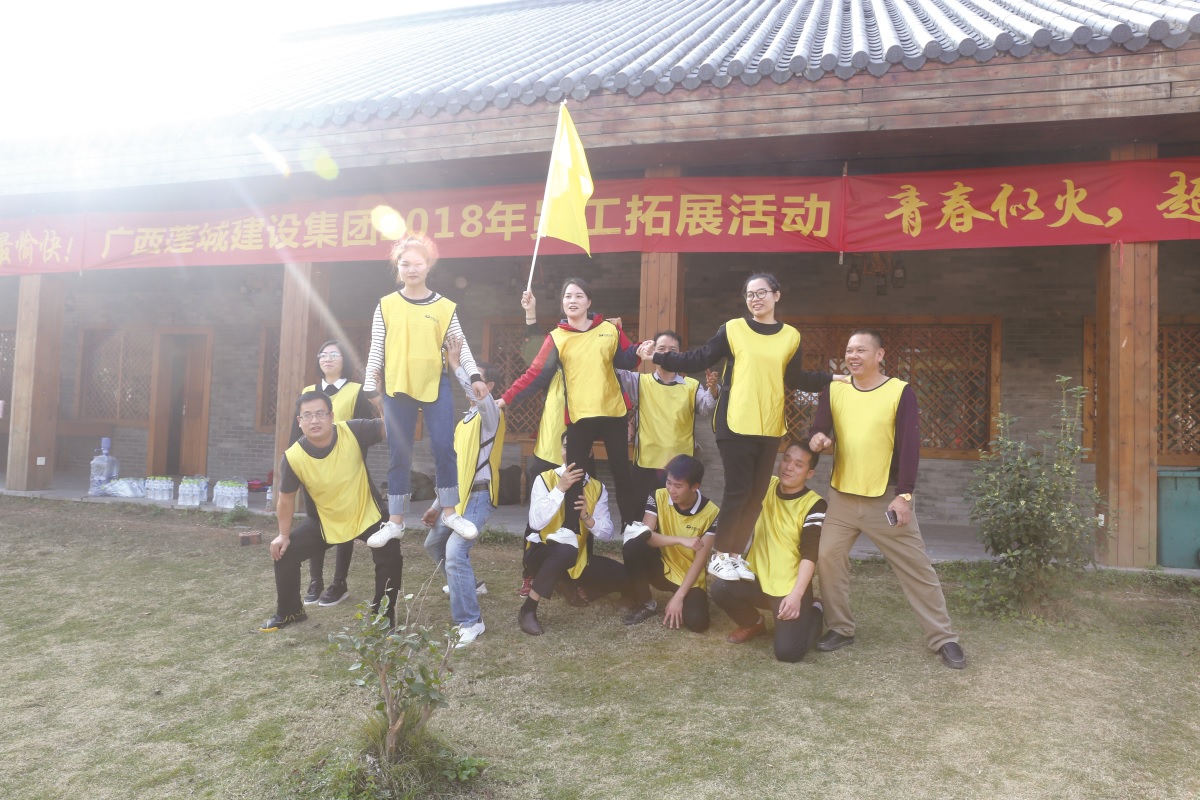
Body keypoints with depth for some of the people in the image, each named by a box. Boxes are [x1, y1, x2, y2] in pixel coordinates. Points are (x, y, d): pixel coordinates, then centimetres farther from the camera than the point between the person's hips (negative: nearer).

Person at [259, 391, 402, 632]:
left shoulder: (353, 432, -24)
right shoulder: (293, 457, -20)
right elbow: (286, 498, -4)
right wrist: (284, 535, 0)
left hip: (368, 515, -2)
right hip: (326, 522, 2)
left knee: (390, 558, -15)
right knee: (284, 552, -1)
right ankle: (289, 612, 25)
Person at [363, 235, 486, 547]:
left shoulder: (445, 307, 4)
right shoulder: (386, 306, 4)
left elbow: (460, 345, 5)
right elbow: (376, 350, 4)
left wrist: (474, 376, -7)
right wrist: (369, 388, 0)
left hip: (436, 385, 0)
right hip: (396, 388, 0)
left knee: (444, 448, -4)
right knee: (399, 455, 6)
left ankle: (450, 512, 12)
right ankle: (395, 522, 14)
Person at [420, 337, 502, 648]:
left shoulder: (490, 415, -7)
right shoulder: (464, 421, 20)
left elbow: (482, 398, -35)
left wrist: (456, 365, -30)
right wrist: (438, 505, 18)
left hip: (478, 495, -10)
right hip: (458, 496, 10)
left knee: (455, 551, -23)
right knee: (433, 544, 24)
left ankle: (470, 622, -17)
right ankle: (467, 584, 44)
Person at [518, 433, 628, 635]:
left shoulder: (597, 488, 0)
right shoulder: (545, 479, -11)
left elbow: (607, 533, -5)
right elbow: (535, 523, -25)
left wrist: (586, 517, -24)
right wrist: (560, 488, -29)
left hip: (578, 558, 5)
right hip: (542, 553, -5)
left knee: (625, 578, -10)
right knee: (566, 550, -39)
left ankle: (571, 585, 17)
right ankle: (527, 610, -24)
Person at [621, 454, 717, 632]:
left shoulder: (711, 513, -17)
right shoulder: (658, 497, -11)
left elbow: (700, 559, -17)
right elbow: (645, 535, -21)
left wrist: (679, 596, -22)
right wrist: (680, 540, -33)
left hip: (690, 579, -2)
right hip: (663, 568, 2)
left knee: (696, 621, -30)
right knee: (632, 546, -28)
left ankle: (676, 600, 8)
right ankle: (646, 604, -5)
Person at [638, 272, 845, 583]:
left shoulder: (791, 336, 9)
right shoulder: (732, 329, -1)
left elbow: (796, 379, 14)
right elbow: (697, 360, -1)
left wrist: (833, 378, 12)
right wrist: (657, 358, -7)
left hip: (770, 426, 4)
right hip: (736, 424, -4)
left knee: (757, 494, 8)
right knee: (738, 490, -5)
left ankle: (736, 554, 20)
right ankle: (719, 556, 9)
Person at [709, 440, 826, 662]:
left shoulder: (814, 505, -12)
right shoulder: (766, 487, 3)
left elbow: (810, 555, -18)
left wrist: (796, 595, -26)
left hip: (791, 588, -4)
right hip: (759, 580, 4)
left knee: (787, 652, -18)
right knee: (720, 588, -25)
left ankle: (814, 613, 17)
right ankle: (754, 623, 10)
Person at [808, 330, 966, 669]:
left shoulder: (901, 392, -7)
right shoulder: (834, 390, 4)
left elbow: (909, 446, -11)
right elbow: (819, 427, -1)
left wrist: (904, 495, -17)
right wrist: (818, 437, -26)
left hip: (887, 497, -3)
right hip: (842, 495, 4)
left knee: (915, 566, 3)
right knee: (829, 556, 1)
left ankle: (943, 638, 14)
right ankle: (840, 628, 17)